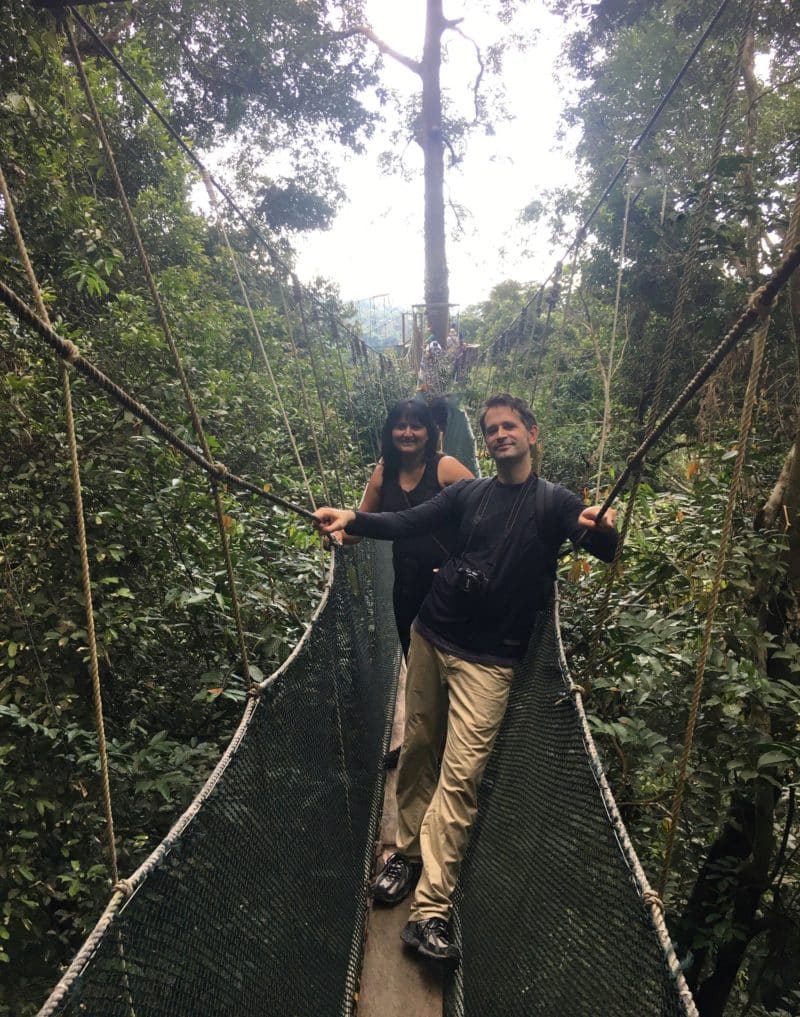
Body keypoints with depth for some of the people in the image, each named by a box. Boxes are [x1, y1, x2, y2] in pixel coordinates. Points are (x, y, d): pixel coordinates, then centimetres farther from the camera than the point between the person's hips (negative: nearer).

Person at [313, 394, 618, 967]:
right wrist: (352, 518, -16)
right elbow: (409, 523, 0)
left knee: (461, 775, -7)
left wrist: (600, 528, -36)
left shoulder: (554, 502, -1)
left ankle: (431, 911, -1)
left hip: (489, 659, -4)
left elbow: (606, 550, -13)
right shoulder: (469, 493, 8)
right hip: (430, 638, 4)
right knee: (419, 752, 13)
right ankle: (408, 853, 31)